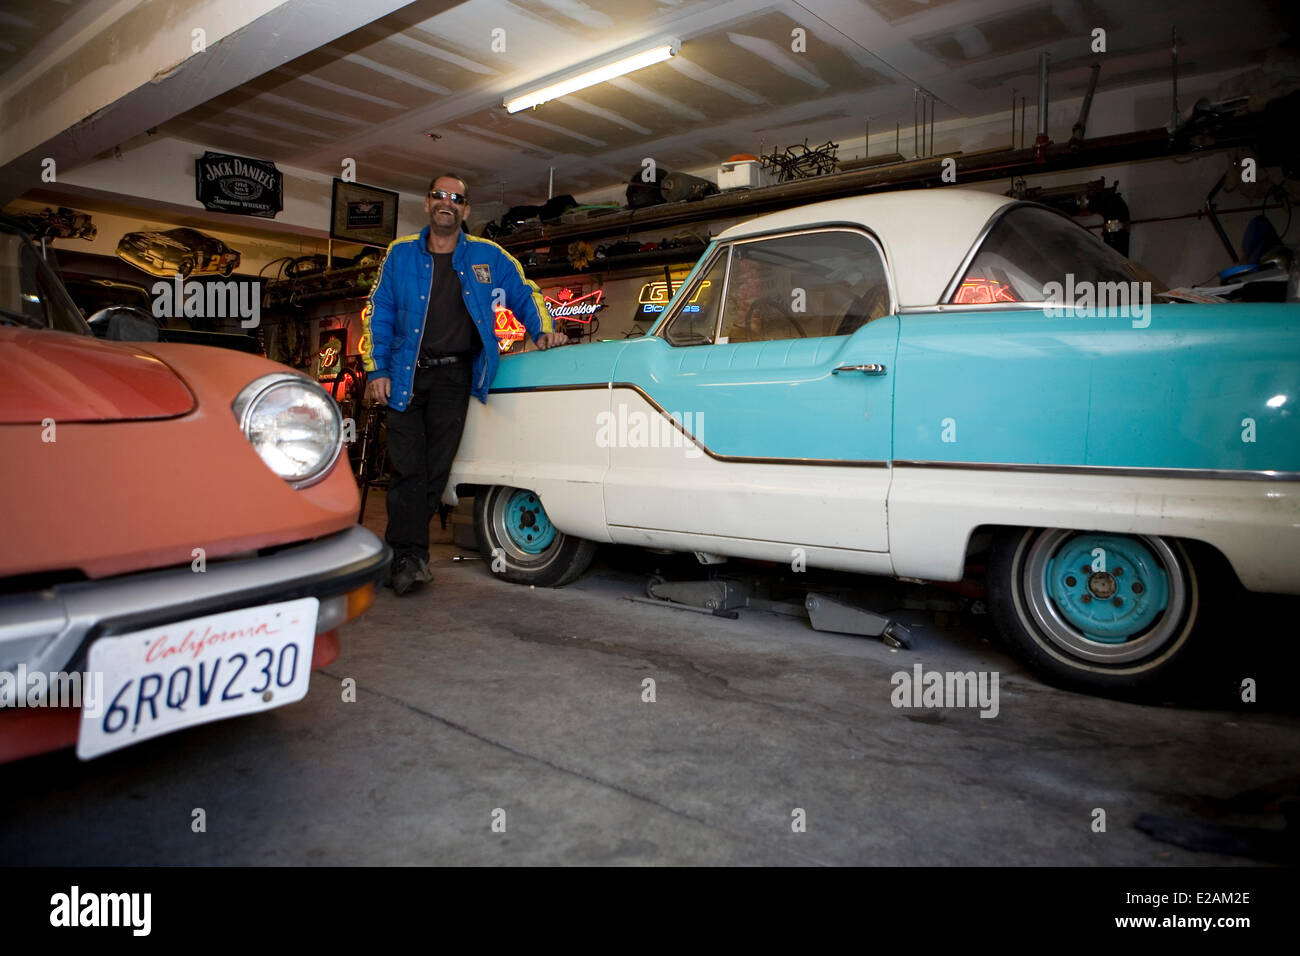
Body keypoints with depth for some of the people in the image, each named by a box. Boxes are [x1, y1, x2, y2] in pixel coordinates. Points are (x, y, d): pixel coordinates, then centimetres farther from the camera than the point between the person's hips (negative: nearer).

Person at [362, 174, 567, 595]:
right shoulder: (400, 253, 9)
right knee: (408, 468, -7)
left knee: (436, 468, 0)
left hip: (454, 376, 0)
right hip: (406, 376, 0)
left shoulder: (488, 256, 9)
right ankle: (410, 555, -3)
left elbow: (524, 294, 18)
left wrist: (543, 330, 0)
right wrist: (377, 371, 0)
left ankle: (405, 552, 11)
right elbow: (377, 314, 8)